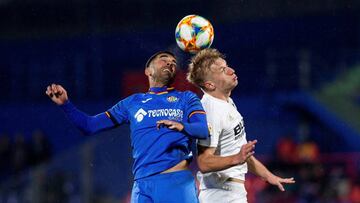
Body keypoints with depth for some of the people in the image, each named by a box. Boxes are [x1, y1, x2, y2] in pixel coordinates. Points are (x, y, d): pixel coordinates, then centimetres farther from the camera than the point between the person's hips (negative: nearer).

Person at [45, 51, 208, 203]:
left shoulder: (186, 98, 14)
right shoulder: (132, 103, 20)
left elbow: (205, 129, -4)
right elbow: (90, 125, 19)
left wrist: (181, 126, -25)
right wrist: (65, 104, 4)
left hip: (178, 182, -2)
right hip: (143, 184, 2)